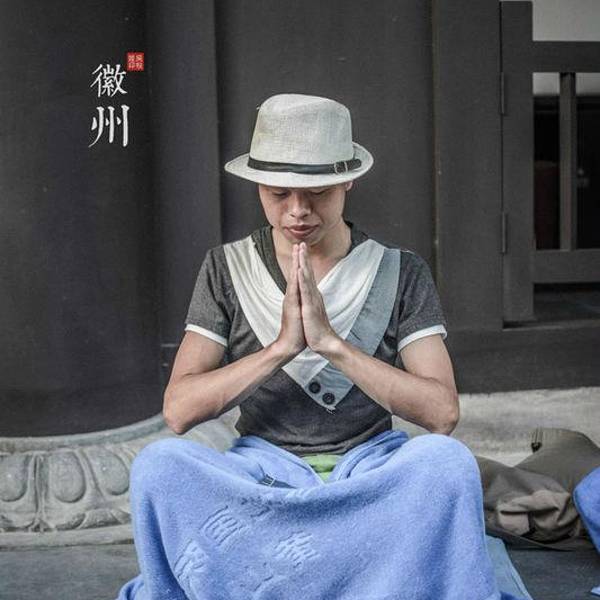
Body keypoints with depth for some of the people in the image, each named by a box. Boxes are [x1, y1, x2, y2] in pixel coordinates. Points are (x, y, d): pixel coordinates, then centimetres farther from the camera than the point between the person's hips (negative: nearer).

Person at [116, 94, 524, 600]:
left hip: (370, 467, -1)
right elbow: (179, 410, -8)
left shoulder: (401, 272, -1)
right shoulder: (227, 268, 1)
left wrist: (332, 343, -23)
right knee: (160, 463, -29)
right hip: (261, 474, 1)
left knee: (447, 460, -33)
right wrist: (281, 347, -22)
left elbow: (443, 413, -12)